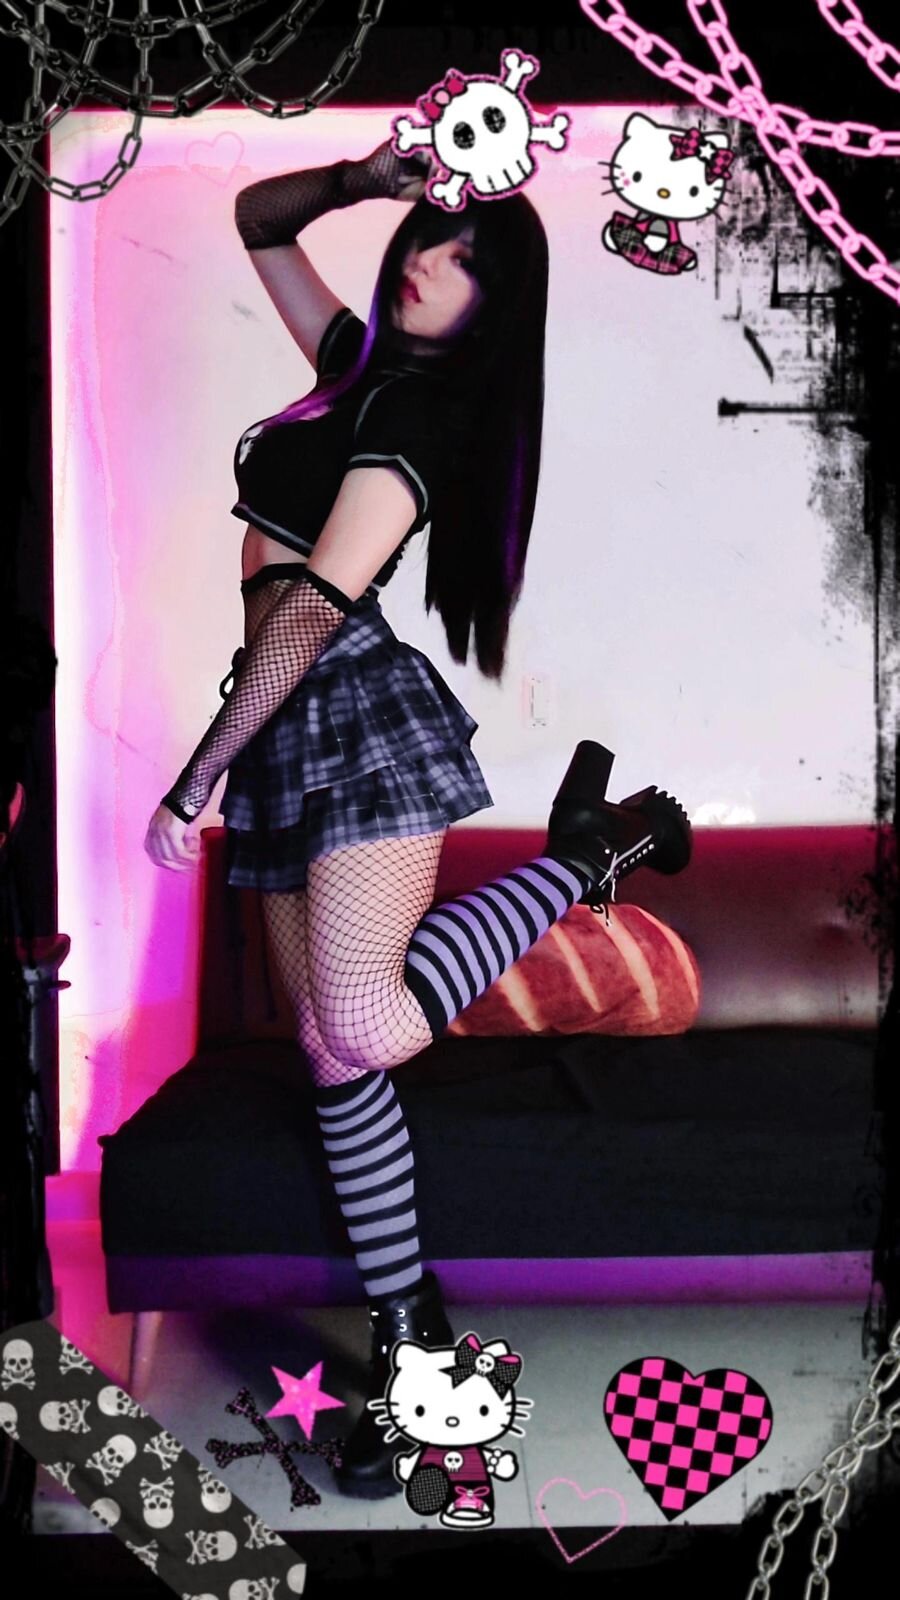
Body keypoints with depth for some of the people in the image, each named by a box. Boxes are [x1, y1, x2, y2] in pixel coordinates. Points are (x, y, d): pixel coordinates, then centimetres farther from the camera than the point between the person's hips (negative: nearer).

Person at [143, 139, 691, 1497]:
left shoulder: (419, 417, -8)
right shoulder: (361, 365, 17)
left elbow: (314, 608, -16)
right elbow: (258, 219, 29)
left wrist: (196, 779, -16)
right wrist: (367, 180, 9)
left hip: (362, 718, -8)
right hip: (292, 736, 8)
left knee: (358, 1037, -25)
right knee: (334, 1055, 5)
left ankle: (595, 846, -6)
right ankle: (406, 1328, 15)